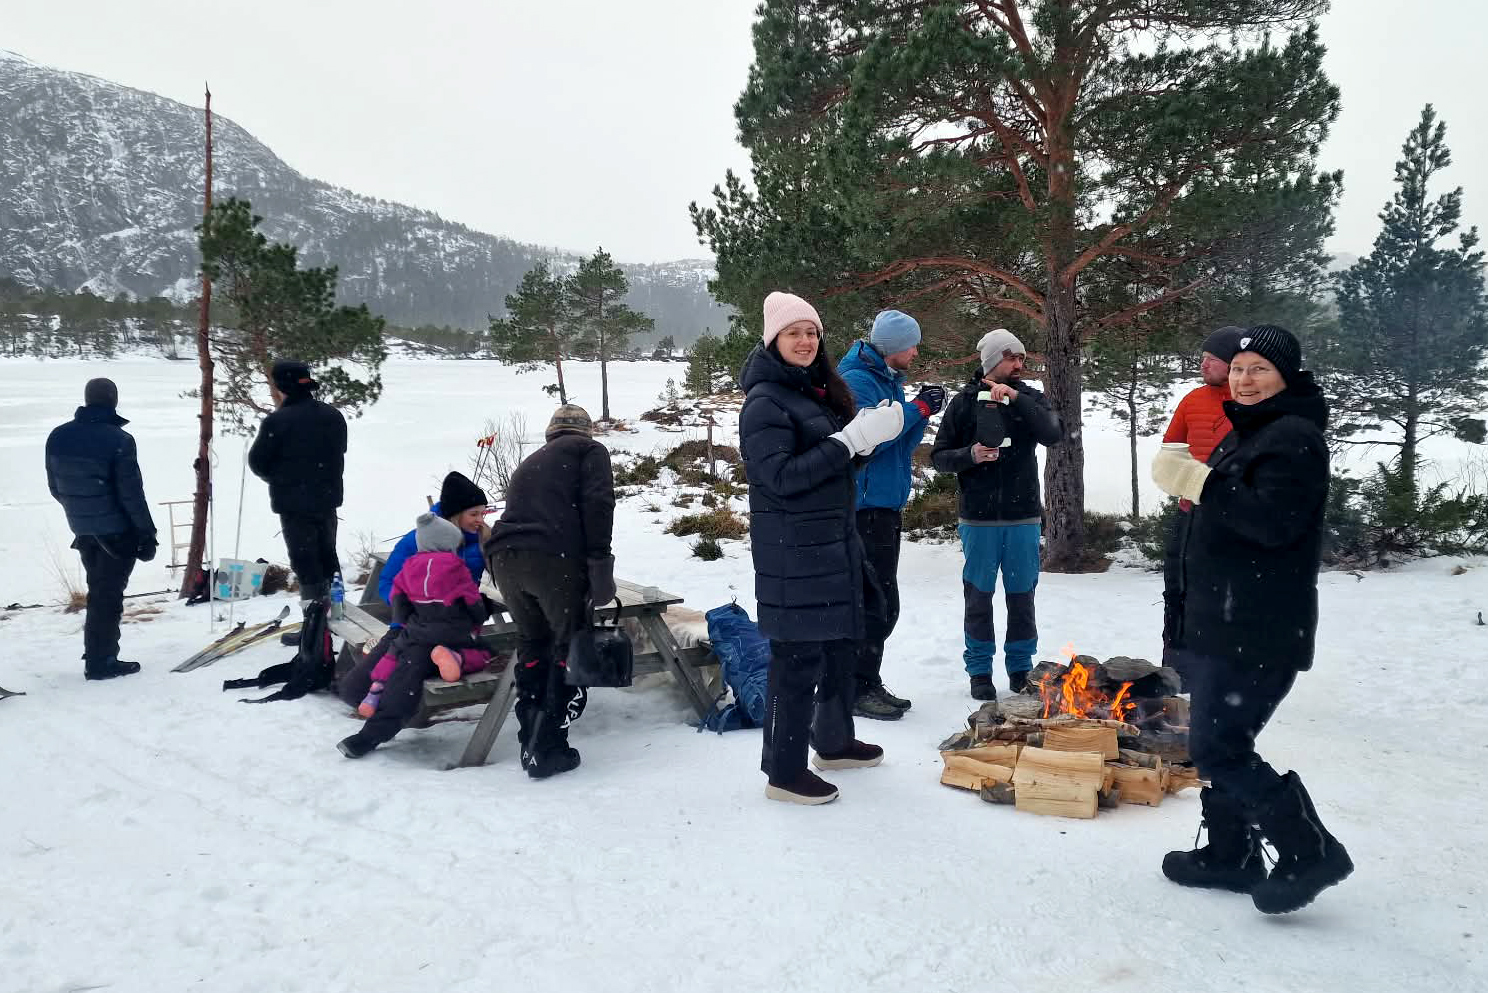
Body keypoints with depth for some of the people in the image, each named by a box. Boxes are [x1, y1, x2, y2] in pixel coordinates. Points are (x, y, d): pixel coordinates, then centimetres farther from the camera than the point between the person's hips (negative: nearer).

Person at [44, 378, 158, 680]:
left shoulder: (58, 437, 2)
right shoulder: (118, 440, -18)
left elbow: (55, 487, 10)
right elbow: (131, 493, -17)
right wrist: (146, 534, -9)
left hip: (82, 529, 6)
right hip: (117, 530, -6)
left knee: (98, 591, 19)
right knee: (108, 594, 2)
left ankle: (97, 655, 24)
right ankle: (101, 661, 6)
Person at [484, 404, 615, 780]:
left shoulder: (531, 462, 33)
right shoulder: (589, 450, 15)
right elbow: (597, 504, -3)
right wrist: (599, 563, -8)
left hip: (503, 556, 6)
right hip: (555, 558, -6)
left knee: (531, 646, 20)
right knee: (570, 649, 6)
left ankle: (530, 744, 20)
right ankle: (549, 749, 1)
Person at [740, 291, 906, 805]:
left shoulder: (820, 391, 13)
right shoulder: (765, 401, -14)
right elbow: (782, 476, -22)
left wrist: (869, 436, -2)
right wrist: (850, 439, -24)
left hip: (835, 540, 9)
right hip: (792, 549, -9)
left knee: (841, 642, 18)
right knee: (799, 654, -4)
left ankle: (834, 741, 34)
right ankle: (783, 770, 7)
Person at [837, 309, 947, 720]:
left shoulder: (889, 380, 16)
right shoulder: (857, 379, -13)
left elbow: (903, 444, 17)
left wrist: (923, 411, 1)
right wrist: (919, 408, -17)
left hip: (886, 504, 10)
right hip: (865, 505, -10)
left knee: (882, 606, 14)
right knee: (877, 605, -8)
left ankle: (870, 685, 24)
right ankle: (858, 691, 1)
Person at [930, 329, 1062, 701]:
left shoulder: (1029, 397, 6)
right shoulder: (964, 402, 3)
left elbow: (1053, 434, -12)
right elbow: (939, 457, 3)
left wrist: (1016, 398, -20)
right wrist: (970, 455, -16)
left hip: (1023, 517, 1)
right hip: (979, 519, -1)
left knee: (1021, 596, 8)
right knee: (979, 597, 5)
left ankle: (1021, 668, 22)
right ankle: (980, 671, 17)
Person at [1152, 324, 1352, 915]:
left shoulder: (1294, 437, -14)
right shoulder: (1247, 433, 18)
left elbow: (1275, 523, -26)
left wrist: (1198, 482, -27)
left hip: (1257, 633, -10)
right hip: (1219, 625, 10)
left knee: (1218, 748, -8)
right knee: (1218, 744, 16)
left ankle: (1310, 853, 6)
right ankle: (1231, 855, 28)